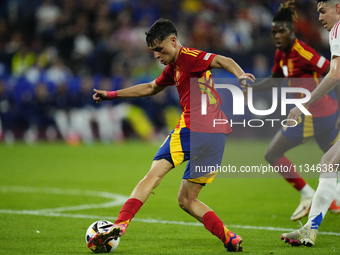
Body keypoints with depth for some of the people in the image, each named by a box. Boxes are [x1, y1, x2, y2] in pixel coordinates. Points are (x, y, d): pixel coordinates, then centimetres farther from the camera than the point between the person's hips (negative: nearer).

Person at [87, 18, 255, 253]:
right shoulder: (173, 68, 27)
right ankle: (230, 238, -1)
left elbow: (223, 61, -16)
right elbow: (151, 88, 43)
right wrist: (112, 95, 48)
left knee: (155, 173, -13)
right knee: (187, 200, 12)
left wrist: (240, 75, -37)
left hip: (194, 126, -9)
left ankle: (120, 224, -25)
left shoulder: (188, 56, -1)